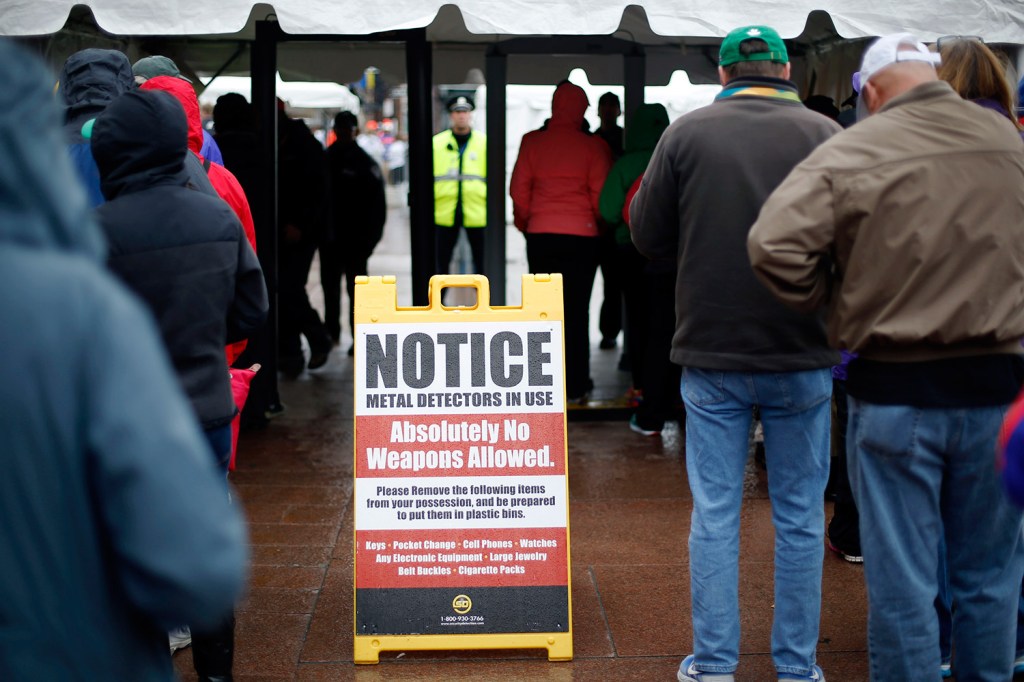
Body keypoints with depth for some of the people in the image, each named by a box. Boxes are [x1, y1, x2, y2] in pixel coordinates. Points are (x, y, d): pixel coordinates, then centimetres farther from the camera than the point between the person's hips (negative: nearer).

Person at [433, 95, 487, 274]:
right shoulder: (436, 143, 5)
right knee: (441, 261, 8)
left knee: (481, 260, 7)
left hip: (477, 212, -1)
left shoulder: (484, 142, 4)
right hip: (444, 212, 1)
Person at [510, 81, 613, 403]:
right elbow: (600, 196, -5)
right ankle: (575, 386, 6)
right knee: (576, 311, 5)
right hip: (582, 235, -1)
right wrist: (597, 224, 14)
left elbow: (518, 191, 2)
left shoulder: (532, 142, -1)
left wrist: (524, 223, 18)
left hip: (540, 235, 2)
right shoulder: (592, 146, -6)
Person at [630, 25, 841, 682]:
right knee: (800, 516, 10)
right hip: (803, 357, 0)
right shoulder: (826, 135, -3)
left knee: (714, 513, 7)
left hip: (712, 356, 0)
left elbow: (648, 237, 2)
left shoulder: (686, 133, -3)